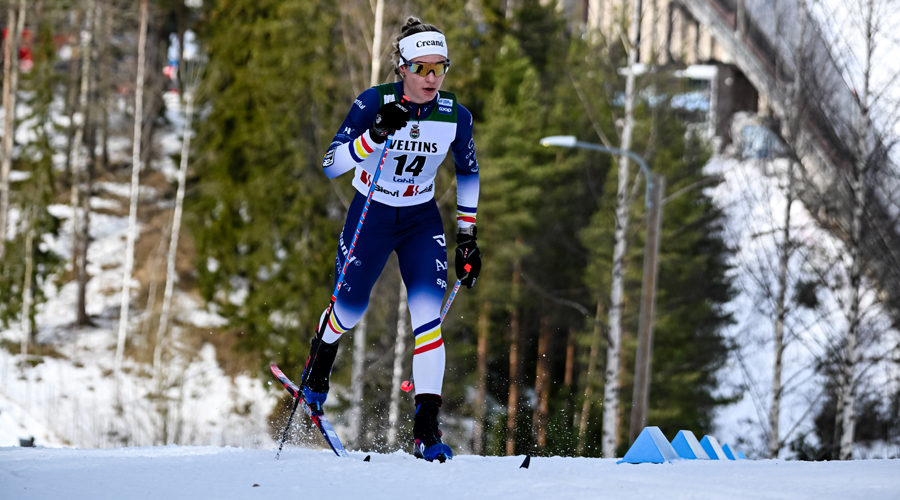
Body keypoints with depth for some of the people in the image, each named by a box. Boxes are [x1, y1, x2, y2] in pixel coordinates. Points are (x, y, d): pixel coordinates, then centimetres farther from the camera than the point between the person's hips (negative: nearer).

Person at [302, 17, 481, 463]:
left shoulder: (455, 116, -12)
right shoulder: (373, 104, -21)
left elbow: (467, 171, 7)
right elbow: (331, 165, -26)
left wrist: (467, 234, 6)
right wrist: (376, 135, -41)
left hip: (422, 222, 1)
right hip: (370, 217, -1)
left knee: (427, 316, -17)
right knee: (350, 311, 14)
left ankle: (426, 430, -18)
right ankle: (319, 364, 51)